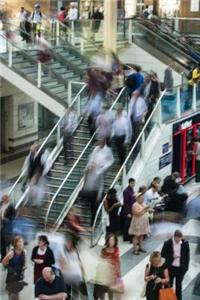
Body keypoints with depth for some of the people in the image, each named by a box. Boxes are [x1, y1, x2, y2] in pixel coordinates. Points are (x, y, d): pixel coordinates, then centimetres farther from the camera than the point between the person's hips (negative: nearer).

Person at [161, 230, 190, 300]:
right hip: (170, 267, -2)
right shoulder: (167, 243, -15)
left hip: (181, 268, 2)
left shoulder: (185, 243, -10)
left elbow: (187, 255, 0)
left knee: (179, 284, 18)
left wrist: (186, 267, -1)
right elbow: (163, 254, -6)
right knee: (169, 284, 12)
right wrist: (172, 256, -20)